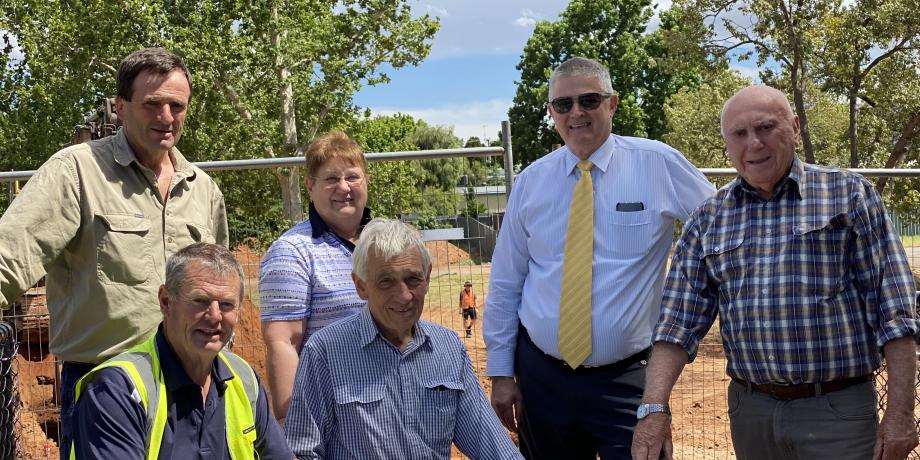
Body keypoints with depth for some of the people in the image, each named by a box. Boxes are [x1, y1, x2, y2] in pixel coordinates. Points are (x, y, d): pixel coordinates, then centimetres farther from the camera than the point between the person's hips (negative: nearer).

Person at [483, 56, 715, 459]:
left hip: (625, 380, -2)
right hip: (541, 376, 2)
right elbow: (505, 283, 5)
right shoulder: (531, 182, 2)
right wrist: (500, 372, 4)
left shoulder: (658, 164, -4)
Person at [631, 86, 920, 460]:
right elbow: (679, 323, 2)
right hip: (750, 411, 3)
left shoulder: (849, 194, -1)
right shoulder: (706, 221, 6)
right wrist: (654, 408, -10)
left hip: (838, 412, -3)